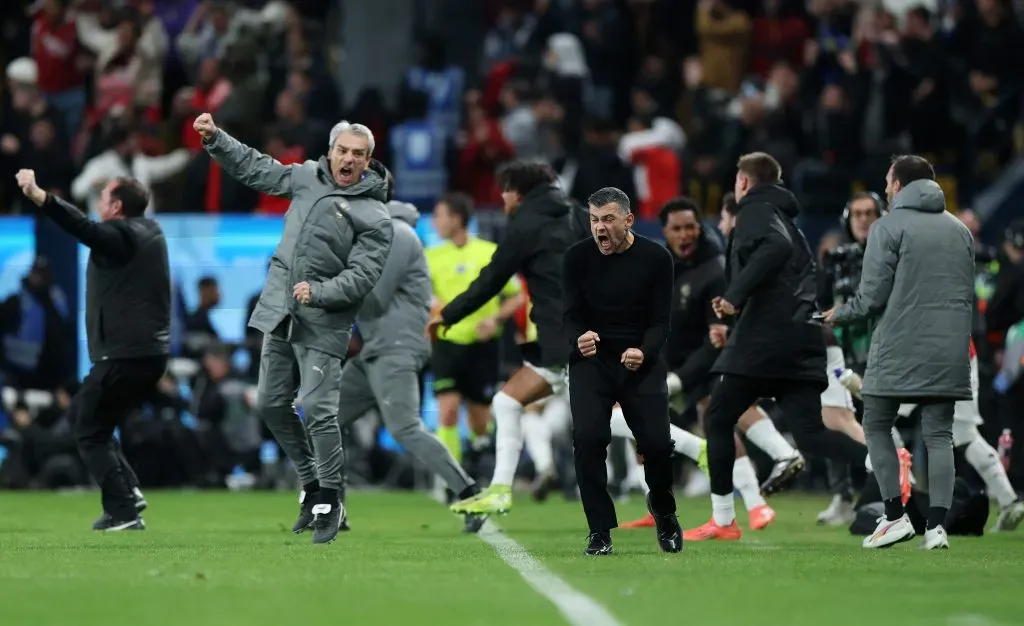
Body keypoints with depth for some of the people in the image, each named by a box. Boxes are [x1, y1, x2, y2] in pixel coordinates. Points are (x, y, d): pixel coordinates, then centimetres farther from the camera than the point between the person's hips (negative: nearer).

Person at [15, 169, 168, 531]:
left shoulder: (120, 235, -12)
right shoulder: (149, 231, 16)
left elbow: (83, 228, -30)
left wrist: (38, 196, -42)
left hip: (124, 353, -10)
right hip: (151, 351, 10)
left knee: (89, 430, -2)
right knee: (83, 415, 22)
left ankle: (123, 512, -9)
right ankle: (128, 490, 12)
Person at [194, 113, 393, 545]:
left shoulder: (374, 217, -7)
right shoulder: (307, 177, 9)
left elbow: (362, 277, -13)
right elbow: (255, 169, 20)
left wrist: (318, 292, -24)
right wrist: (215, 139, 11)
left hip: (323, 325, -6)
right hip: (279, 314, 6)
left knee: (317, 409, -15)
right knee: (271, 405, 10)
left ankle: (330, 501, -1)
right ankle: (312, 484, 23)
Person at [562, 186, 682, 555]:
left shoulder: (655, 259, -6)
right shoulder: (578, 258, -5)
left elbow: (661, 321, -7)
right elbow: (572, 316, -5)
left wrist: (644, 352, -27)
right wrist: (579, 338, -29)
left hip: (641, 361, 0)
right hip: (592, 361, 0)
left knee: (657, 442, -10)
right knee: (588, 438, -19)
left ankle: (663, 509, 23)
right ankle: (599, 531, -7)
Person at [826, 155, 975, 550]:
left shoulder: (889, 227, -5)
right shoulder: (960, 231, 13)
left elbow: (872, 295, -8)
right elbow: (969, 294, 15)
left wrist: (839, 315, 9)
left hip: (899, 349, -5)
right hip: (949, 351, 5)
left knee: (876, 426, 8)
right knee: (939, 435, 6)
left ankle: (895, 515, -1)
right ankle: (937, 524, -4)